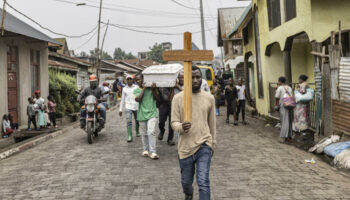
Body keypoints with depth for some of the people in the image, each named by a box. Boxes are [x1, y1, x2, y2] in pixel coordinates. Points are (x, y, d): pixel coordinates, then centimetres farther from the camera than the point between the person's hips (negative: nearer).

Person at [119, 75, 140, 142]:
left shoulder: (137, 87, 4)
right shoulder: (124, 89, 9)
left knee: (137, 121, 12)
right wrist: (120, 109, 11)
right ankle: (129, 136, -11)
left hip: (136, 106, 0)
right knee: (128, 121, -12)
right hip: (128, 107, 0)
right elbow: (122, 99, 14)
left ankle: (137, 132, 37)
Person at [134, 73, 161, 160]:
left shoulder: (151, 87, 3)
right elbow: (138, 99, -14)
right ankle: (146, 150, 26)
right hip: (142, 115, 2)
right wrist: (144, 88, -12)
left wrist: (154, 90, -14)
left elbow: (157, 99, -1)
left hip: (152, 114, -2)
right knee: (144, 134, 10)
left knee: (151, 132, -13)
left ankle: (153, 152, -13)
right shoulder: (136, 90, 5)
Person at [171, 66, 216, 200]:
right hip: (185, 147, 0)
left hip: (204, 145, 0)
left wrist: (213, 143, 16)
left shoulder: (209, 98, 2)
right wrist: (181, 127, -28)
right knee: (186, 181, 18)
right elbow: (174, 122, -5)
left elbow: (212, 123, 11)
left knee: (203, 182, -14)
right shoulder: (178, 98, -4)